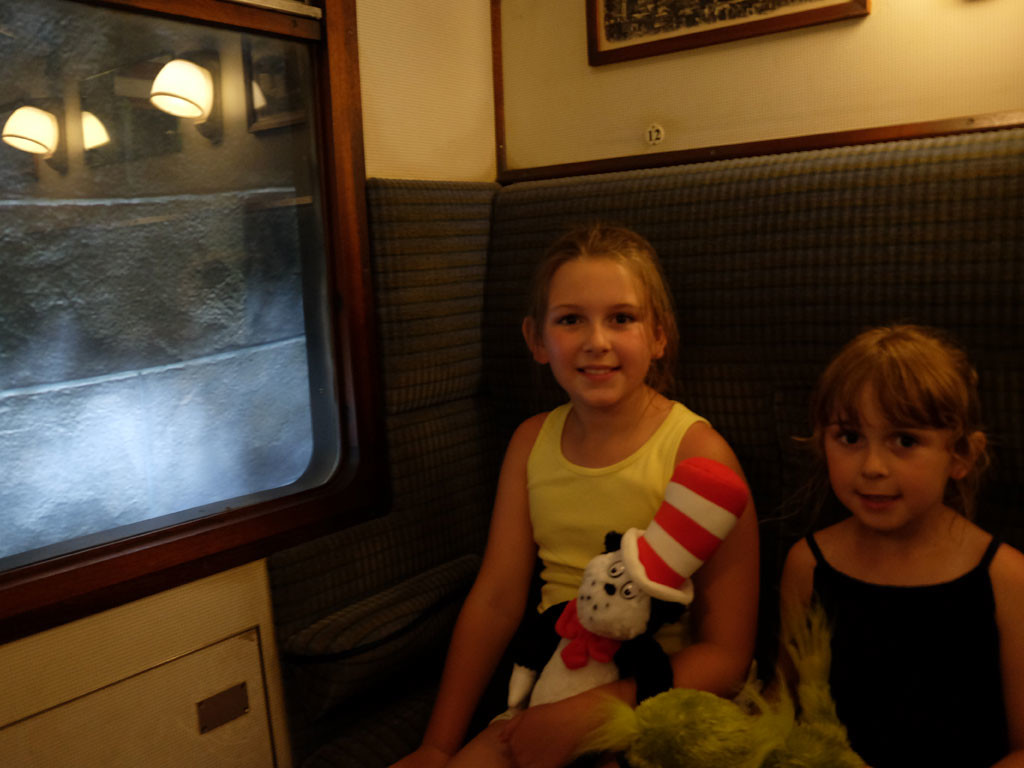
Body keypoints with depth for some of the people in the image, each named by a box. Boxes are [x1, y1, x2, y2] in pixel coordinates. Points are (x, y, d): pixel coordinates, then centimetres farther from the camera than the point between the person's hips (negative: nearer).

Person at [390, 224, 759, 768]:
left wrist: (589, 711, -24)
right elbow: (495, 600, 2)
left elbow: (726, 654, -14)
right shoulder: (531, 442, 2)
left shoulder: (697, 452, -15)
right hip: (544, 693, 5)